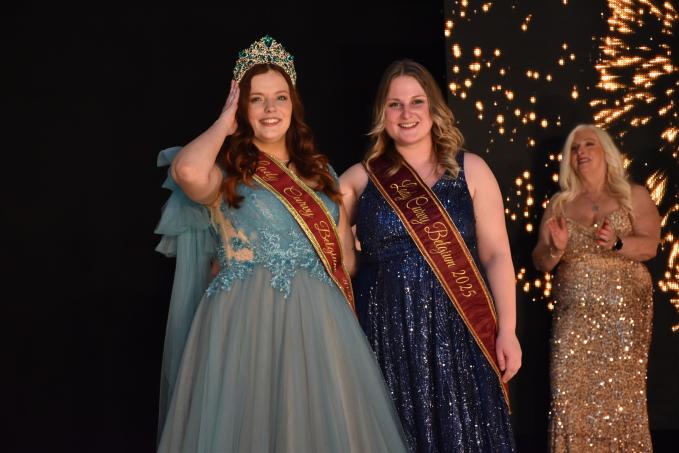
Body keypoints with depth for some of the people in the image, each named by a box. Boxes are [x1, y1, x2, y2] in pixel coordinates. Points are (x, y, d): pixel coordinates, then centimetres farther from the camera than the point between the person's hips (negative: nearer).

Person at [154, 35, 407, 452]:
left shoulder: (320, 171, 14)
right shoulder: (226, 172, -1)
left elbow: (344, 257, 17)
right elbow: (187, 170, -27)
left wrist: (348, 319, 10)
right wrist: (226, 124, -8)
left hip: (319, 323, 5)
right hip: (248, 322, -4)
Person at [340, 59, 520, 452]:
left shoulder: (470, 170, 4)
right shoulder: (361, 179, 7)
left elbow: (497, 255, 2)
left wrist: (507, 329, -4)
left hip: (457, 330, 0)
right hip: (387, 332, 1)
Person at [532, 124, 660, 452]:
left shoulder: (633, 196, 7)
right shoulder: (559, 204, 12)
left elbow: (649, 245, -5)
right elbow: (540, 262, 9)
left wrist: (617, 244, -23)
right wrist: (555, 248, -13)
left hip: (624, 310, -2)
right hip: (573, 313, 2)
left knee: (621, 391, -5)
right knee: (570, 392, -6)